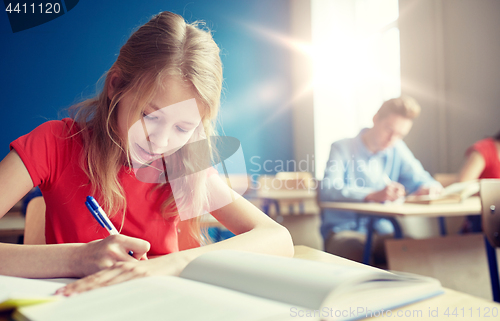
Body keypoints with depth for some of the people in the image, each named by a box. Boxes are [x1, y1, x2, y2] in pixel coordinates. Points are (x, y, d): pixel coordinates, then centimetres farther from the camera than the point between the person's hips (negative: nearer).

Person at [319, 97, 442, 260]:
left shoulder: (398, 150, 11)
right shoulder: (342, 148, -5)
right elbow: (327, 190, -22)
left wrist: (430, 188, -17)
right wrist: (374, 195, -38)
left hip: (381, 229, 4)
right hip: (343, 227, -4)